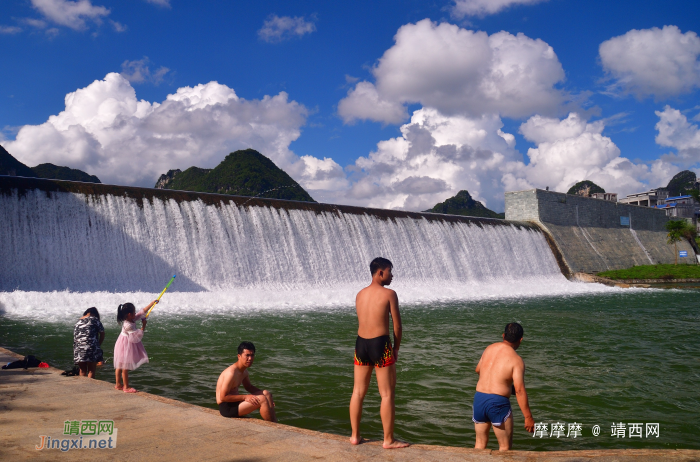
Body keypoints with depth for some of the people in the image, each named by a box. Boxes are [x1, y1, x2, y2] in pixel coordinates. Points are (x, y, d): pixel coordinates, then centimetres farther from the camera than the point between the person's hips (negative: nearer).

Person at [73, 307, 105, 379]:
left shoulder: (78, 322, 16)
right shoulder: (94, 319, 2)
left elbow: (75, 336, 16)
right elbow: (102, 333, 2)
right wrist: (98, 345, 14)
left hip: (78, 349, 5)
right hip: (91, 348, -5)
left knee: (82, 371, 14)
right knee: (91, 371, 1)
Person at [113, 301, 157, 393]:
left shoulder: (132, 319, 0)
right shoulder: (128, 325, -26)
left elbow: (143, 311, 5)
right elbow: (139, 334, -20)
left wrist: (152, 303, 5)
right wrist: (143, 325, -10)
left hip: (128, 345, 10)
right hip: (126, 346, -10)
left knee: (120, 366, 16)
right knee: (125, 367, -2)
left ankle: (118, 384, 25)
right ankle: (126, 387, 4)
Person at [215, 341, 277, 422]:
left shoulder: (244, 371, 8)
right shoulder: (231, 373, -23)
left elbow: (249, 386, 23)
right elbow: (223, 397, -23)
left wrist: (264, 394, 7)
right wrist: (245, 397, -22)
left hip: (235, 402, 10)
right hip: (226, 408, -10)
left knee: (266, 393, 2)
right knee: (262, 399, -20)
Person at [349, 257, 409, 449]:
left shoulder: (360, 294, 10)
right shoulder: (389, 294, -7)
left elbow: (362, 321, 10)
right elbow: (397, 325, -6)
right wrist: (396, 348, 7)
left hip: (361, 343, 6)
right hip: (380, 343, -6)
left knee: (358, 392, 13)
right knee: (387, 394, 2)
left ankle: (355, 435, 21)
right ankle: (388, 440, 7)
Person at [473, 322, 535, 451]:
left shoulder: (489, 349, 7)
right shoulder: (516, 360, -11)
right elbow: (519, 390, -17)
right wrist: (528, 417, -12)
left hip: (479, 398, 6)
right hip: (498, 402, -6)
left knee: (480, 444, 19)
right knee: (505, 447, 9)